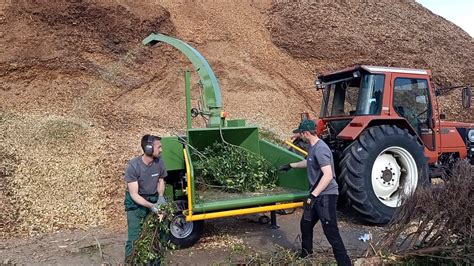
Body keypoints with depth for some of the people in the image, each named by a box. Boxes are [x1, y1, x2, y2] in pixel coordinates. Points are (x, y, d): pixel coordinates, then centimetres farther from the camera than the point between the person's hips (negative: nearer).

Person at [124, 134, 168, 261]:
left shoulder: (159, 162, -12)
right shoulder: (133, 166, -23)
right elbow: (134, 194, -19)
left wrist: (161, 196, -9)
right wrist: (150, 206, -32)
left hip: (154, 198, 4)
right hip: (136, 203, -4)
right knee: (133, 237, -7)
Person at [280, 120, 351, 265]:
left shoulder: (320, 149, -23)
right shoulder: (313, 147, 9)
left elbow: (328, 175, -32)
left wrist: (312, 196, -33)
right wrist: (290, 165, 41)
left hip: (326, 196, -10)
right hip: (317, 194, 11)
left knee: (331, 232, -9)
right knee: (305, 224, 23)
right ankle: (306, 252, 44)